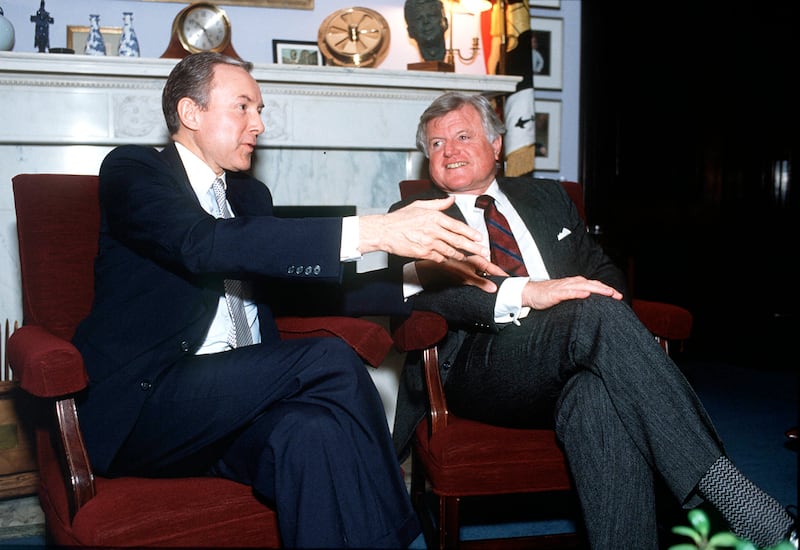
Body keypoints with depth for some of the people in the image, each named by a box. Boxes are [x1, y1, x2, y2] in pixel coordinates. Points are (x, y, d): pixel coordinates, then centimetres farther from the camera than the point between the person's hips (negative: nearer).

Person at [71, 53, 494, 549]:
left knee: (315, 430, -30)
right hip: (140, 405, -5)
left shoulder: (251, 195, 21)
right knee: (331, 358, -25)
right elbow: (203, 245, -21)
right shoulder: (132, 169, -1)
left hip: (239, 403, 5)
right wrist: (372, 232, -29)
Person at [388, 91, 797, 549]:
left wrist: (606, 312, -5)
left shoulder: (548, 197, 26)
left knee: (603, 397, -36)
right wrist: (524, 293, -20)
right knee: (599, 312, -32)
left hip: (573, 366, 3)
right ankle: (726, 491, -33)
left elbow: (603, 272, 22)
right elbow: (422, 291, -5)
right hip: (481, 369, -3)